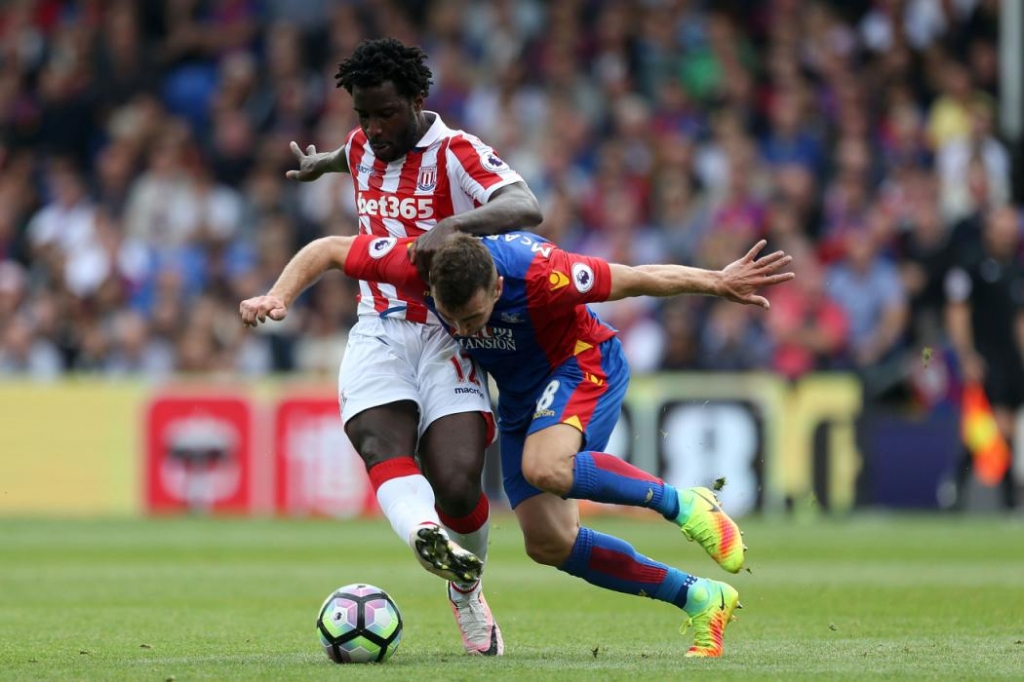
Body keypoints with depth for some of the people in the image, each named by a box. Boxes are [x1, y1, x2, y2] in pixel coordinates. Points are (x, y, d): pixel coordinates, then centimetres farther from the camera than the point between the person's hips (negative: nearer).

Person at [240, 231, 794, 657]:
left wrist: (718, 283, -23)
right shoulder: (419, 263, -26)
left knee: (546, 468, -37)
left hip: (582, 365, -6)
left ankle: (683, 505, -16)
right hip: (520, 393, 6)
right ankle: (699, 600, 8)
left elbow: (636, 279, -24)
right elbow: (327, 249, -12)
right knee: (547, 543, -1)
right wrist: (279, 298, -25)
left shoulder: (539, 275, -37)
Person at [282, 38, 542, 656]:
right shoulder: (362, 148, 12)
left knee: (457, 483, -17)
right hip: (379, 333, 5)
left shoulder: (456, 154, -9)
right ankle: (426, 536, -55)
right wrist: (322, 163, 62)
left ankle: (467, 590, 11)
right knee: (382, 444, -27)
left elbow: (527, 209, -27)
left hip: (446, 334, -5)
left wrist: (452, 225, -42)